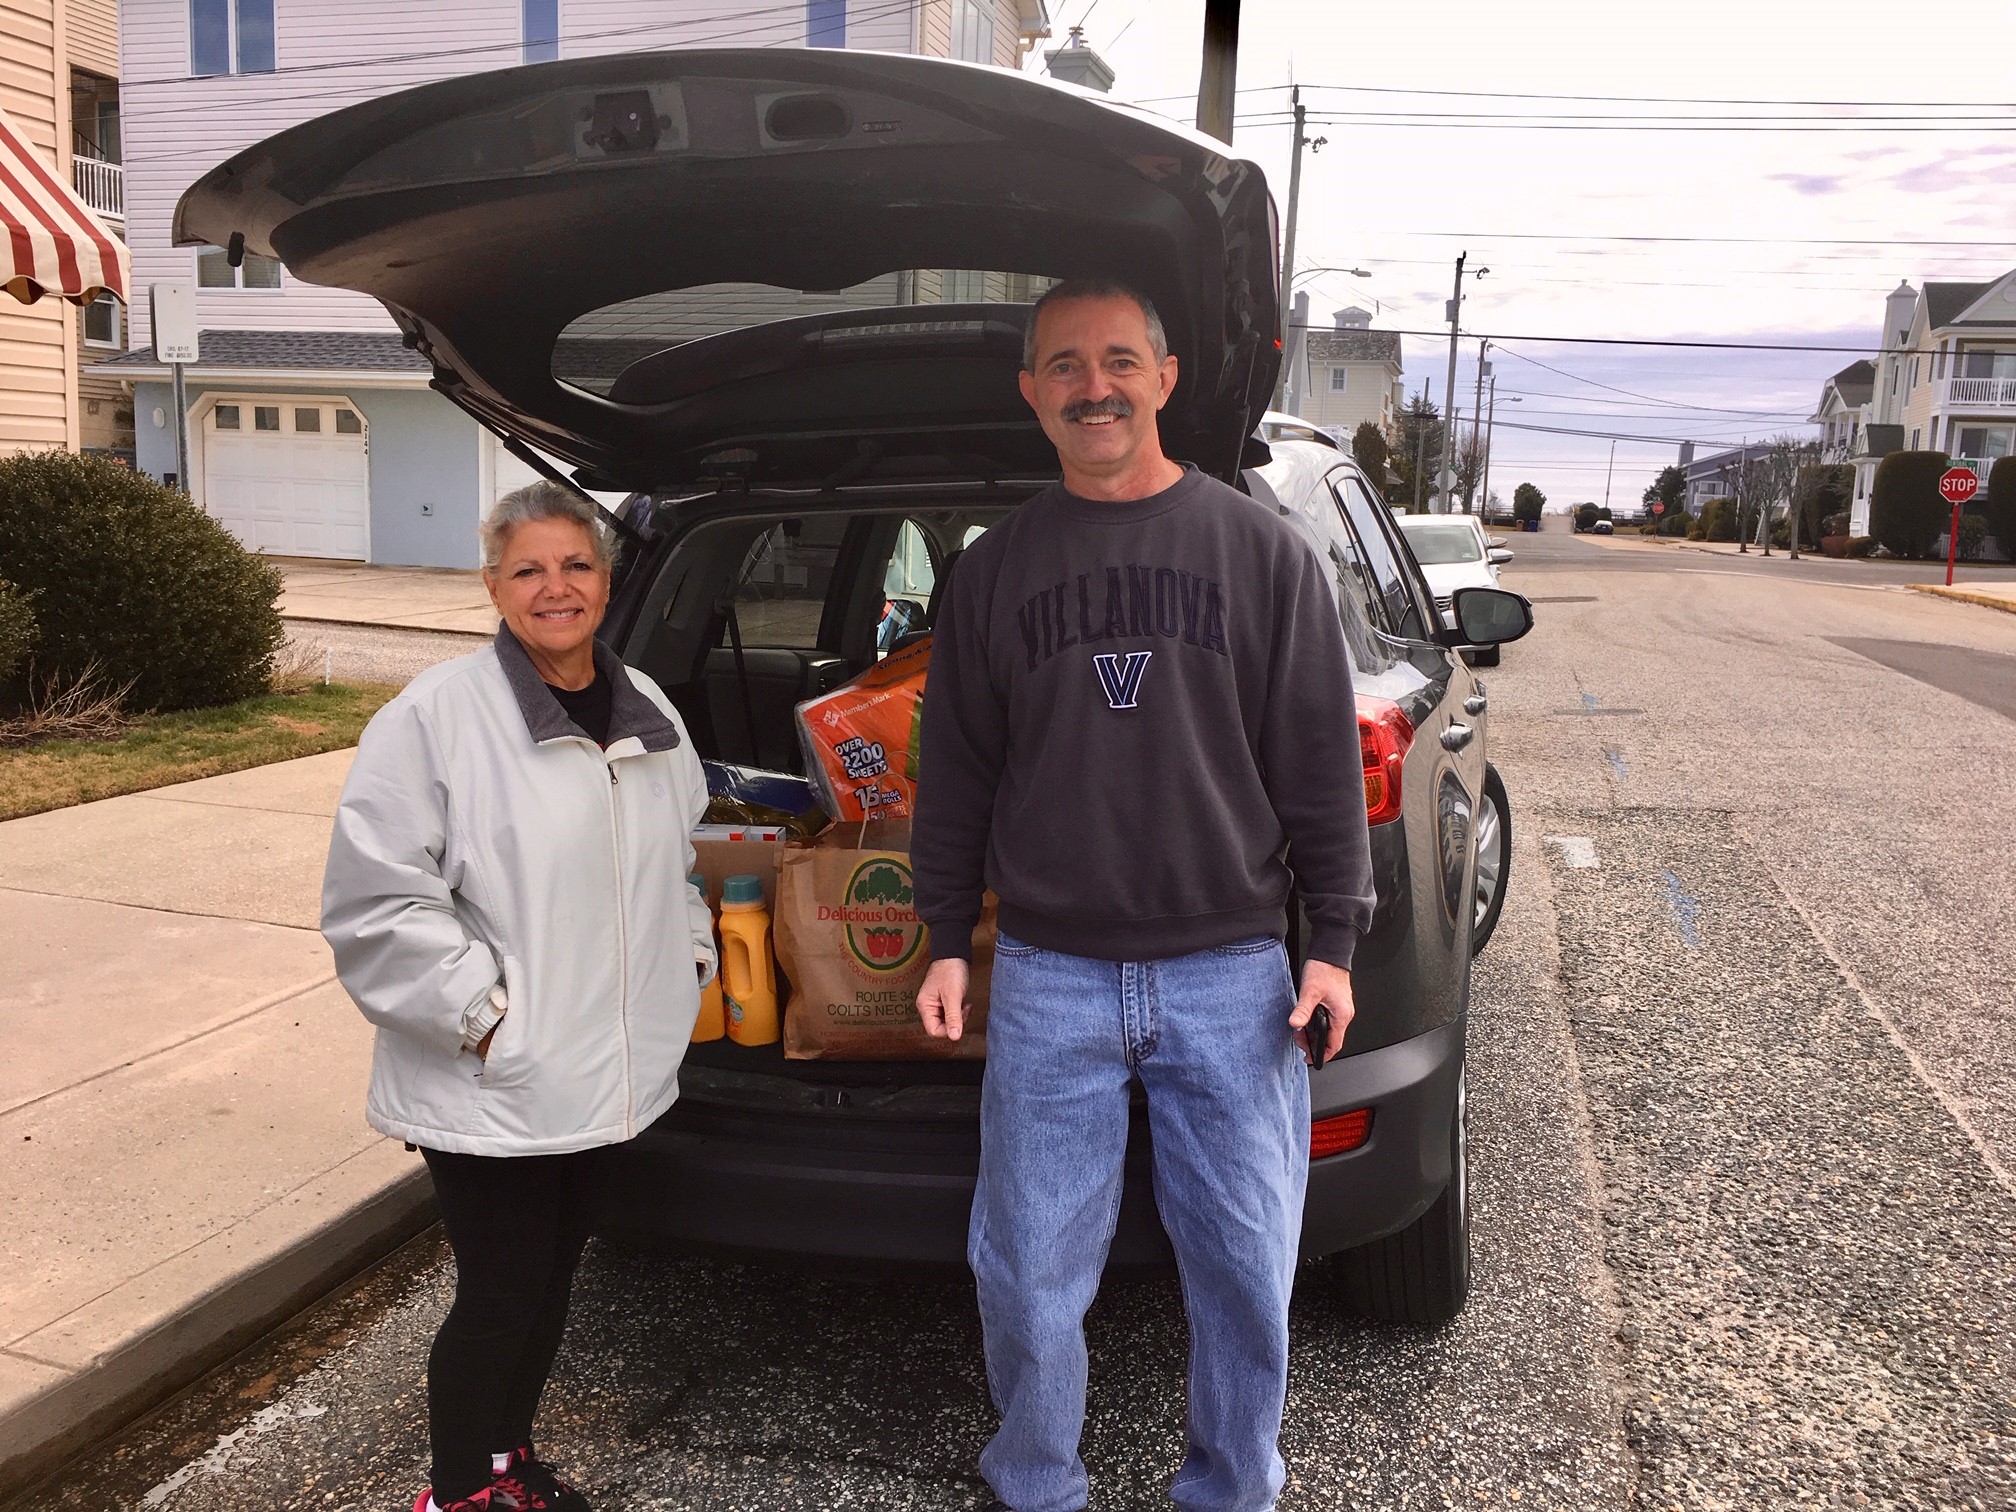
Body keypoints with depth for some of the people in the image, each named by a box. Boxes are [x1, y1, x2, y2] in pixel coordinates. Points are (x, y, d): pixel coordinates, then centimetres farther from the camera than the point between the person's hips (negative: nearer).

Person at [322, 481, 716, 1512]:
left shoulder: (645, 712, 7)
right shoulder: (437, 717, -15)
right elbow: (374, 899, -17)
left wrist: (690, 950, 11)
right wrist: (478, 1012, -19)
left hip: (607, 1072, 7)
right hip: (487, 1090, -6)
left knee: (551, 1276, 21)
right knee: (499, 1297, 5)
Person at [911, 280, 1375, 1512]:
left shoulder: (1263, 552, 2)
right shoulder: (996, 569, 7)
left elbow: (1322, 764, 2)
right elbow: (958, 774, 10)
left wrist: (1334, 940, -1)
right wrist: (947, 940, 8)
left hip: (1232, 974, -1)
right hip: (1048, 980, 1)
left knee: (1246, 1266, 9)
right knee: (1029, 1270, 8)